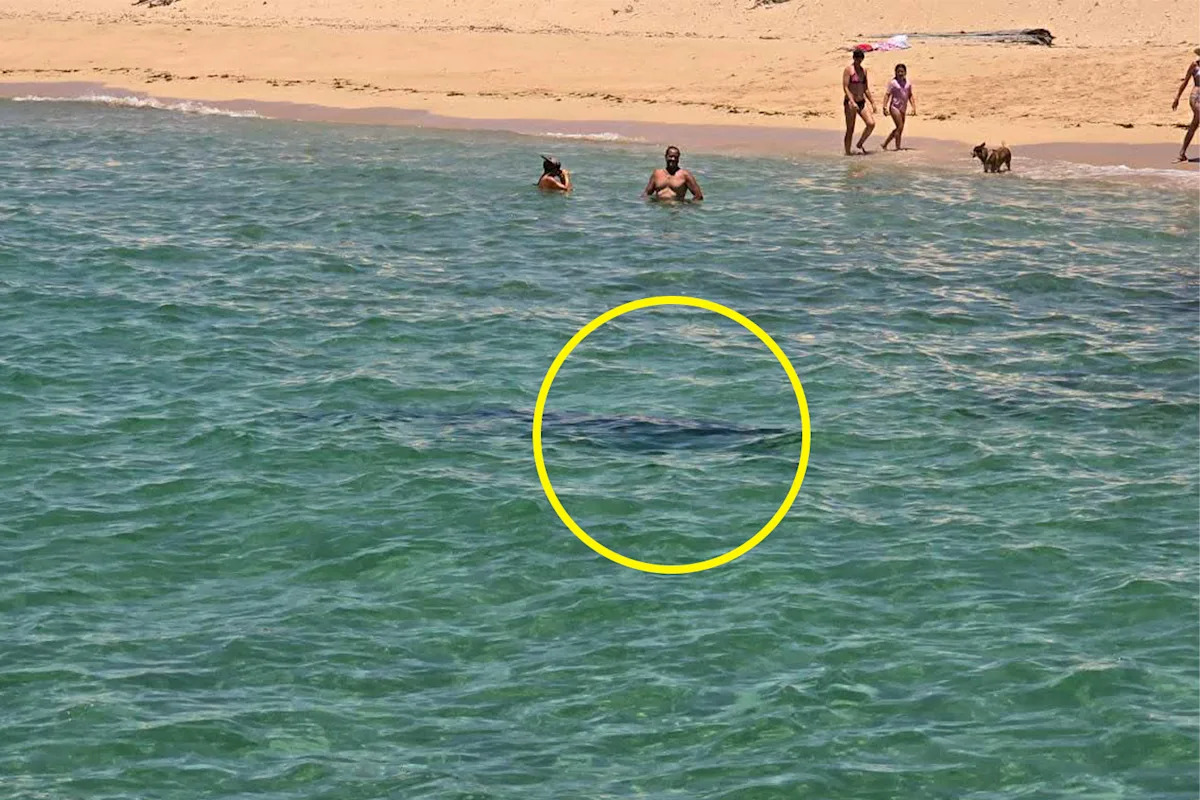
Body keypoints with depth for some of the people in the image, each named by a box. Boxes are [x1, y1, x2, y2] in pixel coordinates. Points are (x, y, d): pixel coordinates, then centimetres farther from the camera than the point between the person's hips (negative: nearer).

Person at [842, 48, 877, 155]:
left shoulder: (863, 71, 13)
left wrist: (872, 102, 15)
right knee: (850, 129, -3)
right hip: (850, 102, -6)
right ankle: (847, 152, 6)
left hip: (861, 102, 6)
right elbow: (845, 87, -14)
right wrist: (852, 102, -24)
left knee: (871, 123, -8)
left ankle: (860, 144, 11)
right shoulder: (848, 70, -6)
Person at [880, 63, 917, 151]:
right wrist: (885, 107, -17)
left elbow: (910, 95, 15)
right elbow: (887, 95, -9)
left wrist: (914, 107, 7)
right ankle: (898, 147, -8)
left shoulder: (908, 83, 8)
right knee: (900, 127, -14)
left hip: (903, 108, 6)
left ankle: (885, 144, 17)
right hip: (894, 107, -6)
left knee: (899, 129, 7)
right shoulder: (892, 82, -7)